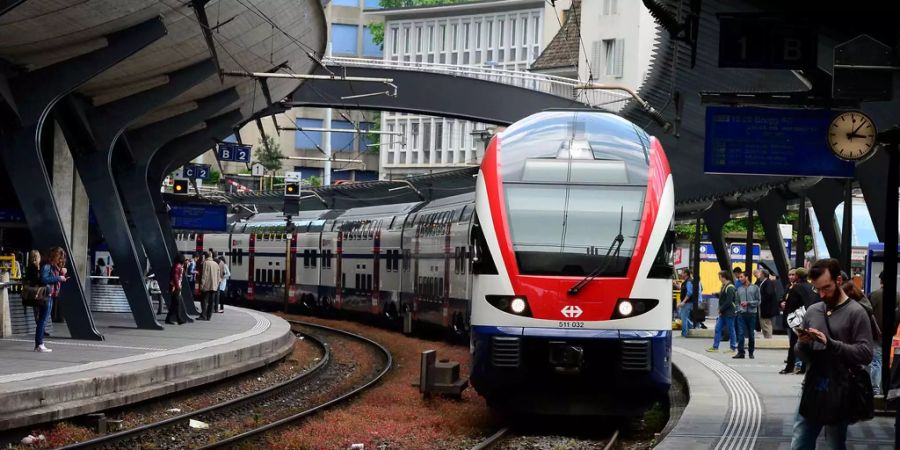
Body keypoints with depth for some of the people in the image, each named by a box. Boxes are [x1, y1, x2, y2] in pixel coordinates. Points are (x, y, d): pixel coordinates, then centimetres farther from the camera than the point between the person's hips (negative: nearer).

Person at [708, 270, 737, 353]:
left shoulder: (730, 288, -17)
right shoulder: (724, 286, 13)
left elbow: (728, 302, -22)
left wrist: (721, 310, -14)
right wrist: (720, 309, 7)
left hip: (729, 313, -10)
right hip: (723, 313, 10)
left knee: (731, 330, 0)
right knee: (718, 328, 7)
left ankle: (733, 348, 8)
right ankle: (715, 347, 11)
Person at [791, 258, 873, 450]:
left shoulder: (855, 312, -6)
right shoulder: (813, 311, 10)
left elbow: (866, 354, -16)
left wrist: (830, 343, -22)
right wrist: (802, 344, -8)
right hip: (811, 390, 5)